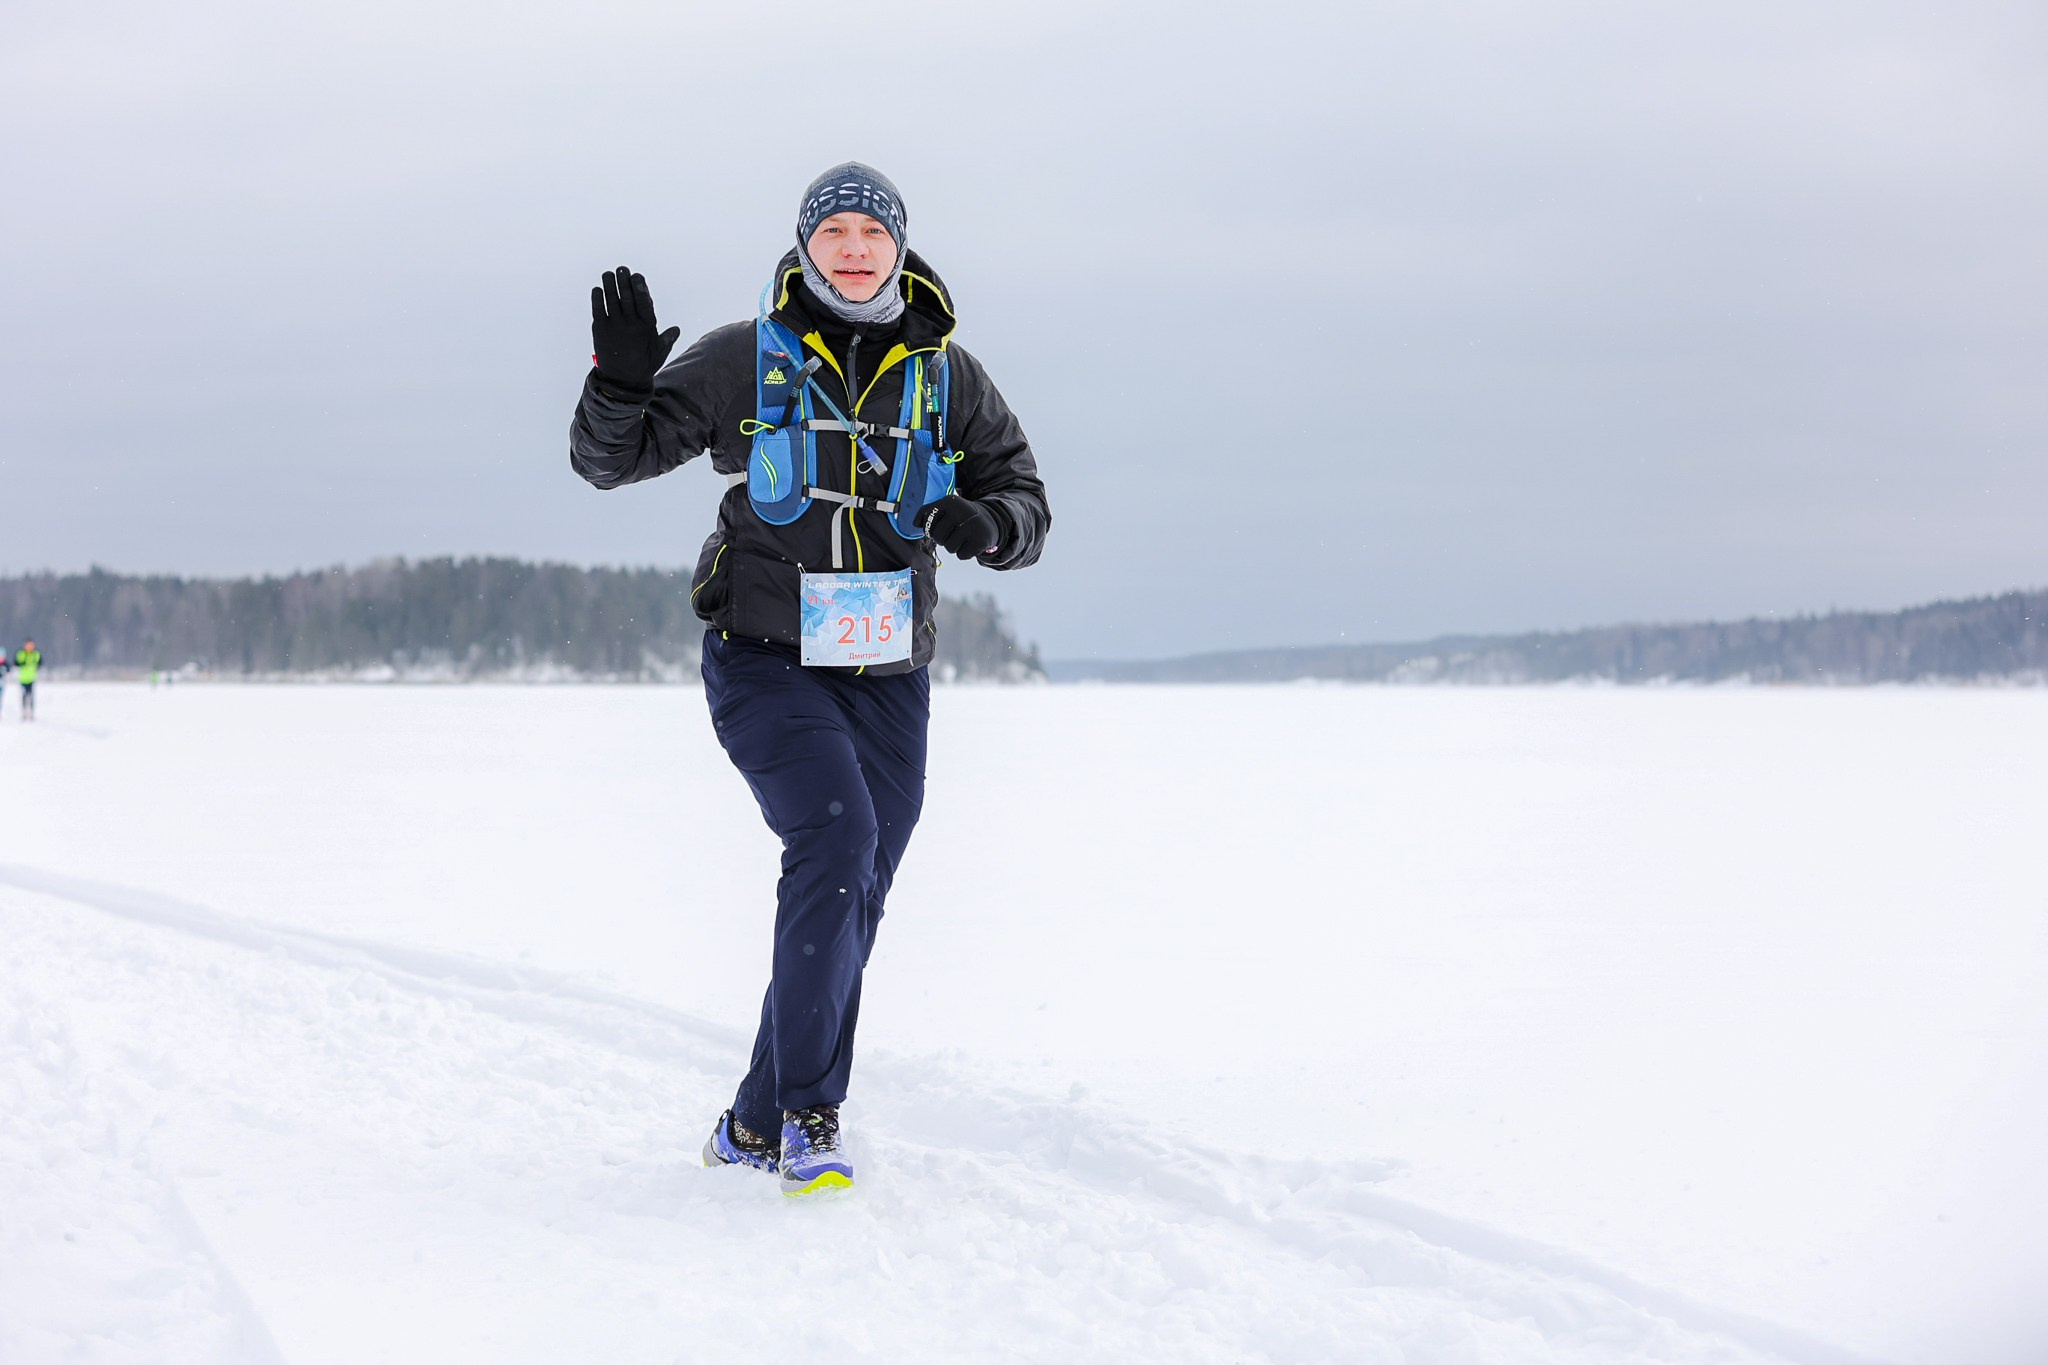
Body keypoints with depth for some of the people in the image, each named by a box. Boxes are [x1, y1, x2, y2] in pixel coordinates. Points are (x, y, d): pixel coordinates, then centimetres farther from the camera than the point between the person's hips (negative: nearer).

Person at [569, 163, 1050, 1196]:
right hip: (765, 659, -4)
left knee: (851, 895, 7)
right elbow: (608, 459, 0)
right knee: (836, 839, -24)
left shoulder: (946, 377, 5)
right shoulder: (745, 360, -2)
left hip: (885, 675, 4)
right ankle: (810, 1109, -13)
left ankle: (759, 1125, 22)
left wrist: (987, 523, -15)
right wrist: (621, 383, -22)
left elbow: (1025, 500, 8)